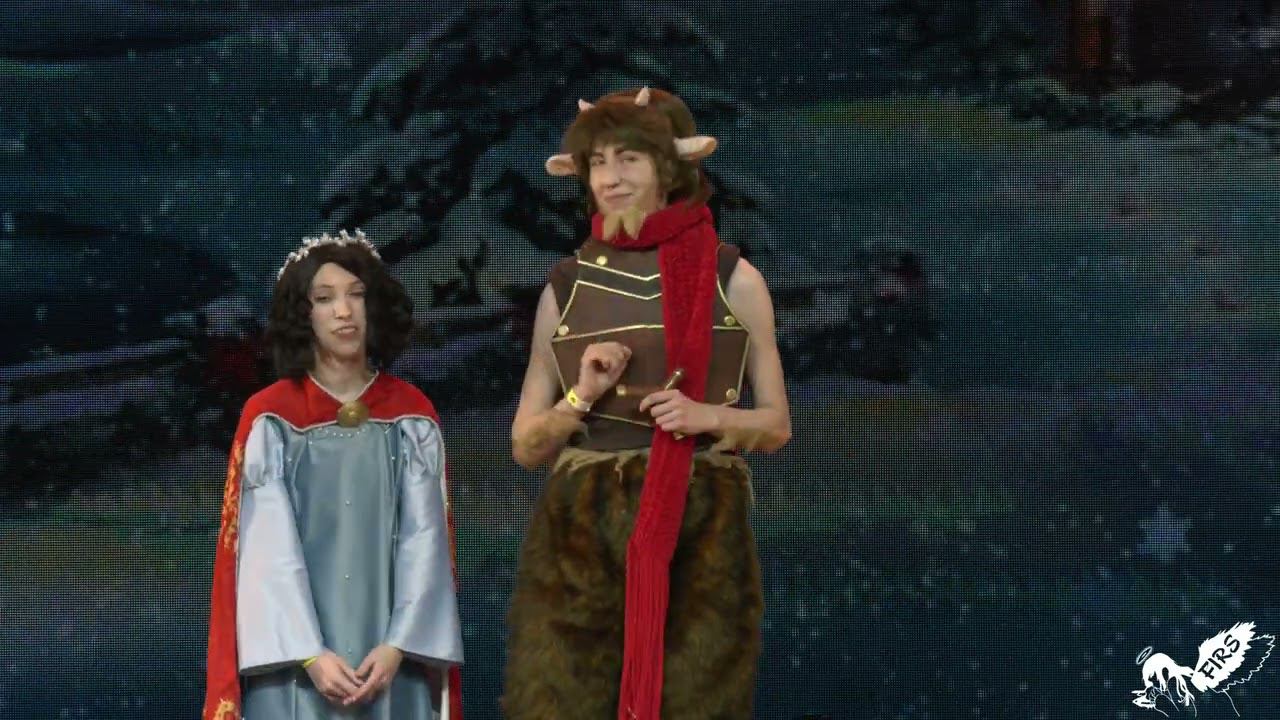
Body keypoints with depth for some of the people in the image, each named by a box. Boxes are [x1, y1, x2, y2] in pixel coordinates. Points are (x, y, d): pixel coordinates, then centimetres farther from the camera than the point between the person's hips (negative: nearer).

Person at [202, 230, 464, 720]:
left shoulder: (412, 418, 6)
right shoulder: (268, 419, 0)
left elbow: (424, 539, 1)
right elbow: (269, 549, -6)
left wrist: (398, 646, -11)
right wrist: (310, 654, -16)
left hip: (388, 657, 2)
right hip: (297, 661, -1)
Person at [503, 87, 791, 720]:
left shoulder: (733, 279, 4)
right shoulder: (566, 286, 8)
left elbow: (777, 425, 9)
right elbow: (524, 445, 11)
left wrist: (711, 417, -11)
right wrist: (582, 397, -8)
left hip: (700, 534, -1)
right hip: (579, 536, 1)